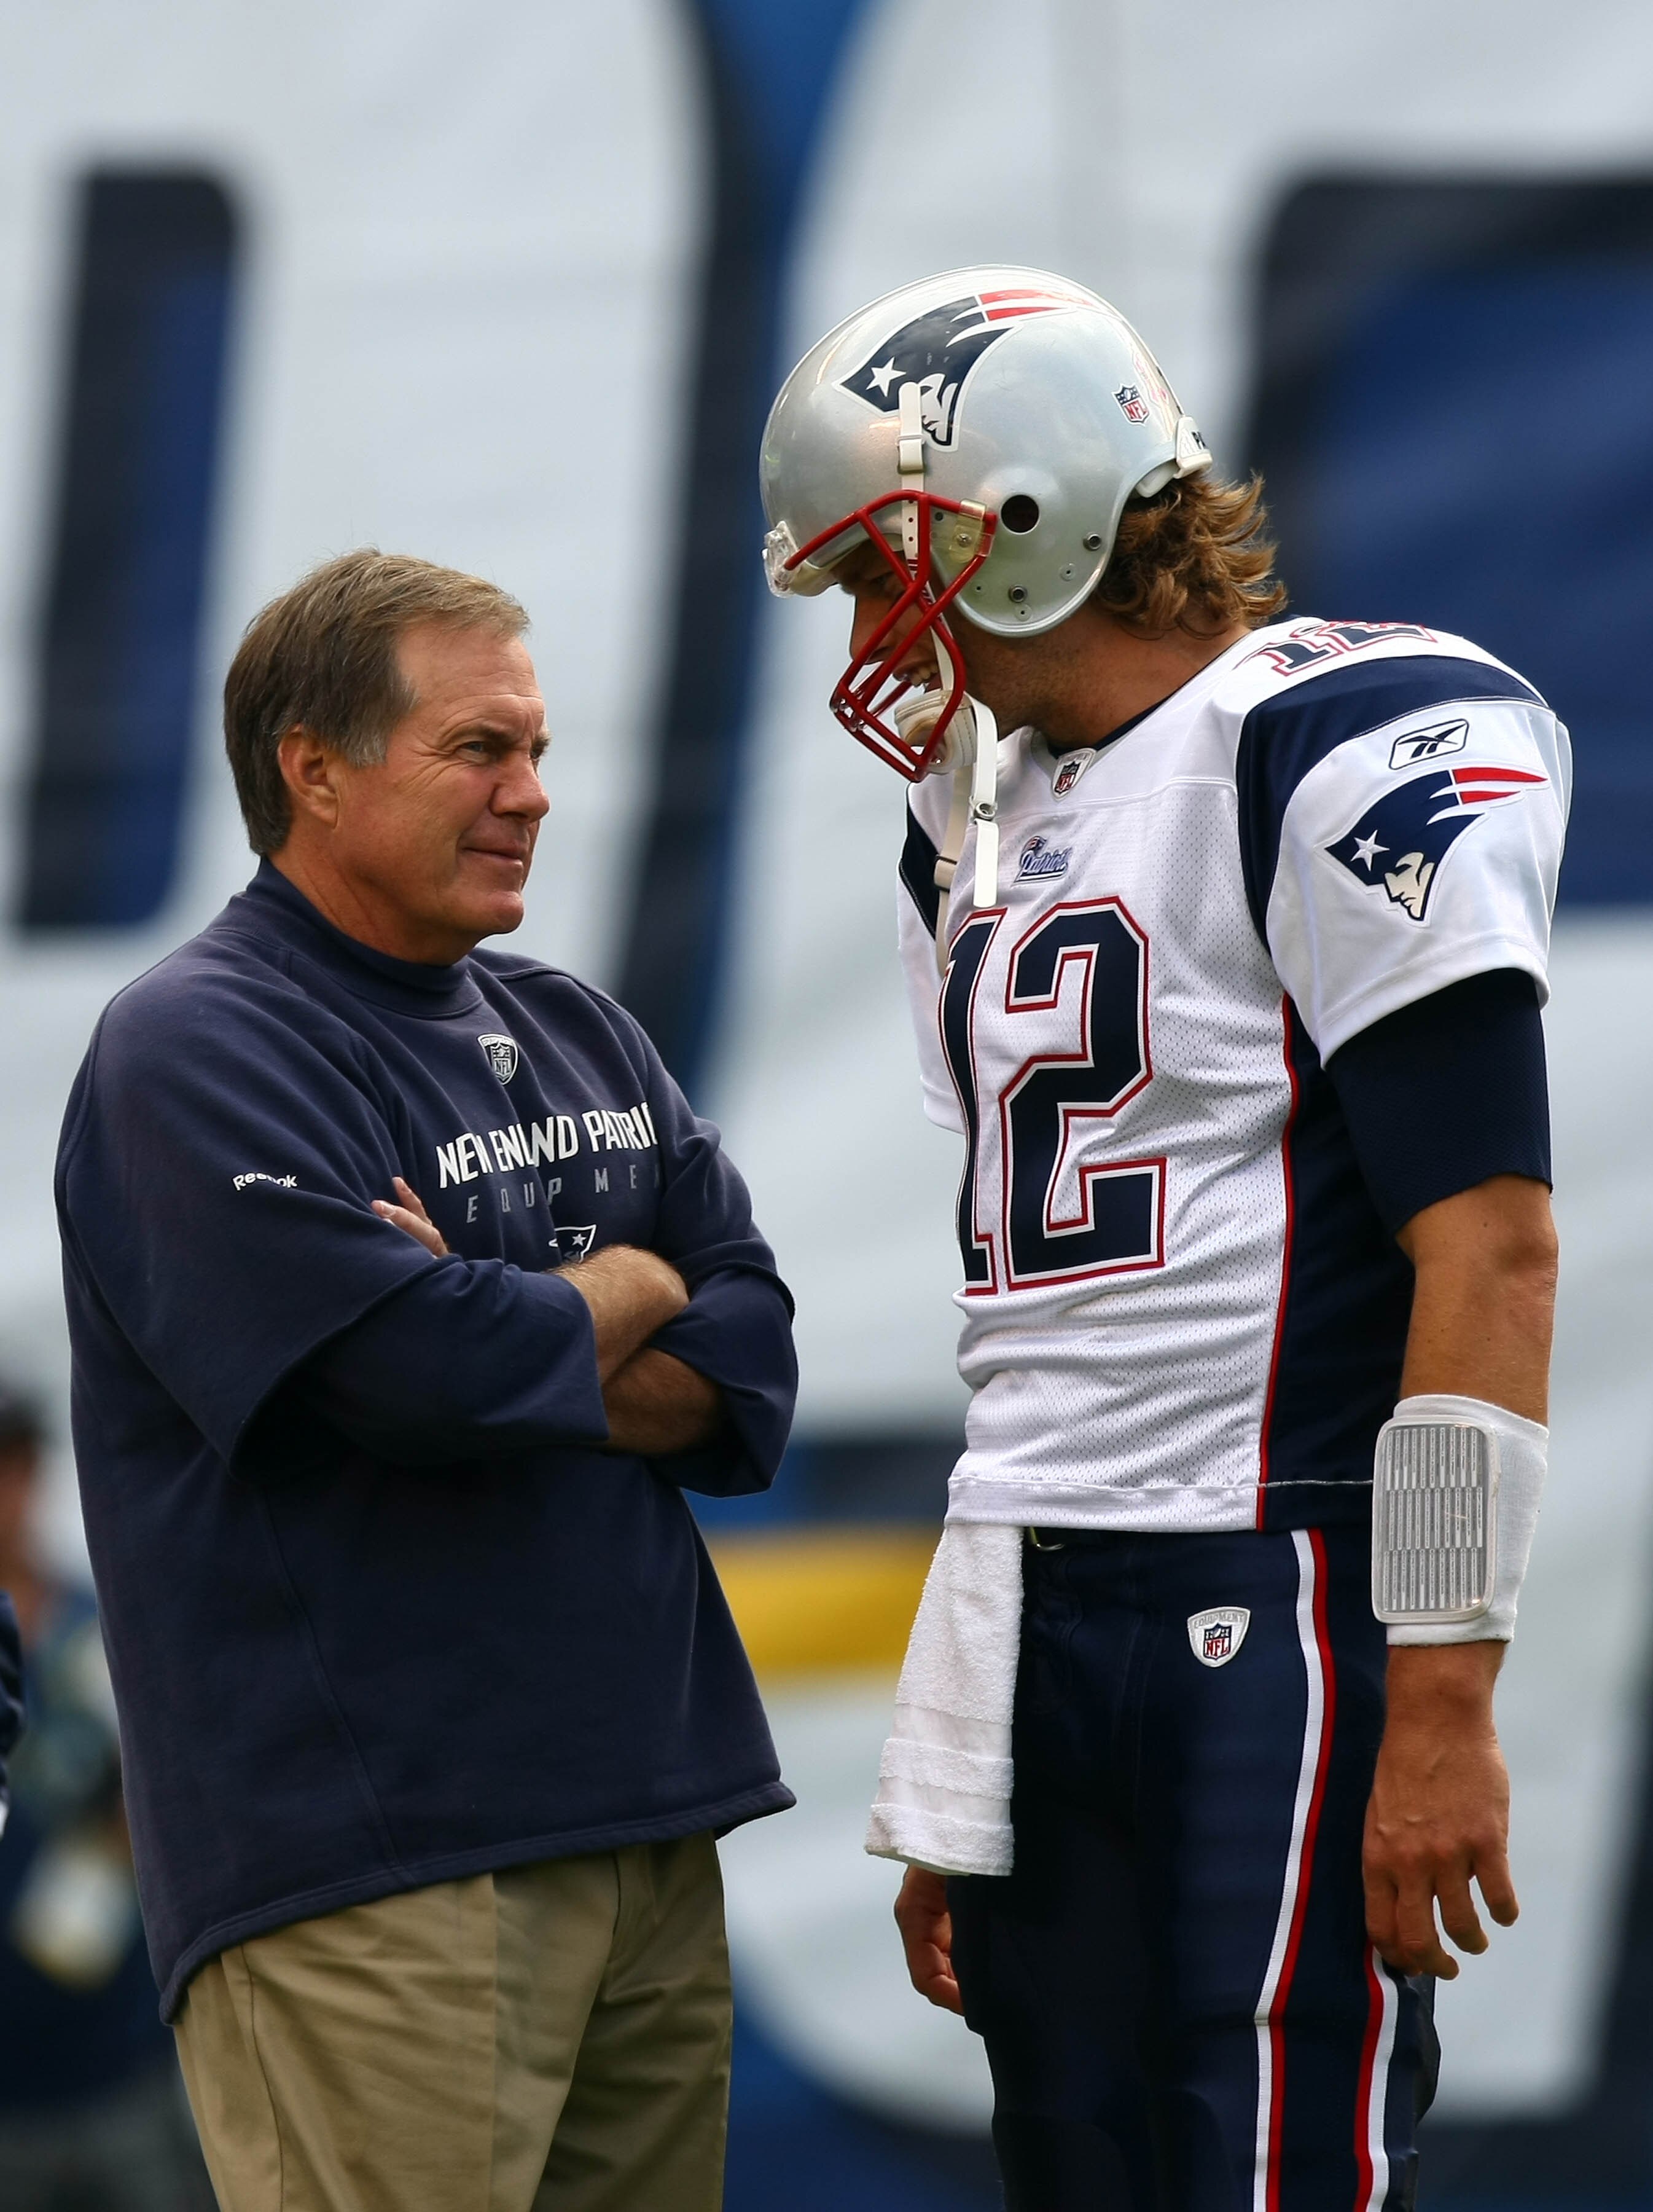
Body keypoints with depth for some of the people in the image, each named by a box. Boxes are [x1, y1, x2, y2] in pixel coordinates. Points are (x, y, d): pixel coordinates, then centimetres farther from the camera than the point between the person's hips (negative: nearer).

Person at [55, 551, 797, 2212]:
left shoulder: (578, 1037, 18)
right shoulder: (196, 1054, -7)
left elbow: (750, 1373, 8)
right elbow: (423, 1372, -20)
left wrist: (508, 1342, -10)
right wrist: (622, 1296, 0)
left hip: (648, 1820, 8)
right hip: (371, 1867, -8)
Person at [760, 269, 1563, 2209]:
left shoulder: (1339, 753, -8)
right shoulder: (981, 808, 17)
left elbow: (1487, 1249, -14)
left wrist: (1443, 1705, -18)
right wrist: (948, 1782, 18)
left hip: (1278, 1607, -8)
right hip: (1041, 1612, 8)